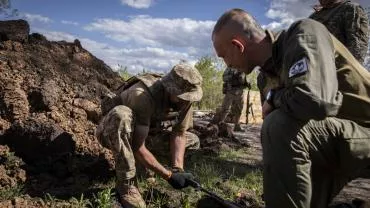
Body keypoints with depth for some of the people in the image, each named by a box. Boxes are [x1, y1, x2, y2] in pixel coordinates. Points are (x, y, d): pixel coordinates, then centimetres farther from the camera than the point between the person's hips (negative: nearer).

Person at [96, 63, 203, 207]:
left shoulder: (184, 99, -18)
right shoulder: (143, 96, -38)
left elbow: (179, 134, -11)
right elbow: (137, 147, -38)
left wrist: (178, 169, -25)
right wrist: (169, 175, -36)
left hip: (148, 133, 6)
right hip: (113, 132, -5)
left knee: (193, 141, -2)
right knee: (122, 114, -41)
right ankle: (126, 184, -29)